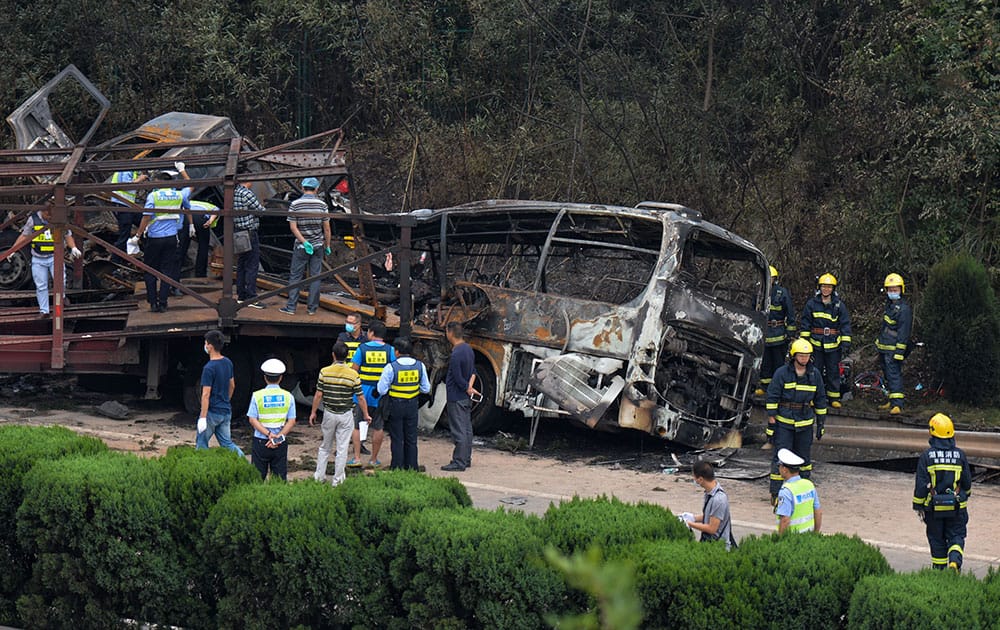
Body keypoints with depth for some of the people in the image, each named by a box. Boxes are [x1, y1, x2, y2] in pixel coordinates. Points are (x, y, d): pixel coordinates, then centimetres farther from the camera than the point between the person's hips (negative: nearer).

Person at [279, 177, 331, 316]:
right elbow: (327, 228, -2)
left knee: (295, 276, 5)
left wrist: (304, 242, -12)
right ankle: (312, 308, 8)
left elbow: (293, 227, -11)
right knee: (315, 277, 6)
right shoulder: (322, 204, -4)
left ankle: (291, 307, 4)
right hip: (318, 246, 1)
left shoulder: (295, 204, -6)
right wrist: (327, 245, 7)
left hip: (301, 247, -1)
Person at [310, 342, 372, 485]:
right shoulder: (353, 375, -8)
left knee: (324, 446, 15)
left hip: (329, 414, 1)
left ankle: (319, 476, 18)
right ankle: (337, 480, 9)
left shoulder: (325, 372, -8)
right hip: (346, 415, -1)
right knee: (342, 448, 5)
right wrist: (366, 415, 8)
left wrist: (313, 412, 6)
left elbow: (318, 395, -6)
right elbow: (361, 398, -5)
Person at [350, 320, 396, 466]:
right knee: (378, 427, 9)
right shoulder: (389, 350, -1)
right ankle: (374, 459, 15)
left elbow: (354, 370, -4)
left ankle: (356, 458, 2)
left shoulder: (362, 348, -4)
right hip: (381, 394, 1)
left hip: (363, 392, -1)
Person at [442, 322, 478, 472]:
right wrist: (470, 387, -2)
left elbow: (459, 379, -20)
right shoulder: (468, 349, 8)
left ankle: (459, 462, -3)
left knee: (459, 431, -6)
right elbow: (473, 371, 12)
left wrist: (468, 389, -4)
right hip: (466, 398, 10)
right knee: (466, 429, 15)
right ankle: (466, 459, 22)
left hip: (457, 398, -10)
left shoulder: (456, 354, -22)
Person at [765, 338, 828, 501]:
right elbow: (772, 397, -5)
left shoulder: (814, 374, 4)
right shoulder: (782, 373, -7)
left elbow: (820, 399, 12)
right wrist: (771, 422, -8)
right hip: (784, 422, -3)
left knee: (803, 456, 10)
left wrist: (821, 423, 12)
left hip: (805, 423, 3)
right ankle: (776, 494, -2)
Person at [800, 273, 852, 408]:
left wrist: (846, 343, -2)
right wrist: (804, 340, 4)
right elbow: (805, 323, 9)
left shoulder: (839, 305, 2)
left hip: (833, 344, 0)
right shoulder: (812, 303, 3)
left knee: (833, 371, 5)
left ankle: (834, 398, 13)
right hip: (816, 343, 0)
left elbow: (845, 324, 3)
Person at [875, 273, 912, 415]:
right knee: (888, 375, 15)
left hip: (893, 349, -10)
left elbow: (904, 332, -18)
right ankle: (891, 401, 23)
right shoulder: (889, 304, 16)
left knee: (894, 374, -14)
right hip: (884, 348, 10)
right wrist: (879, 341, 28)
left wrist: (899, 351, -21)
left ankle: (897, 405, -17)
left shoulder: (904, 309, -14)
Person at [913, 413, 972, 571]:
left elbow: (921, 484, -8)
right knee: (956, 536, 9)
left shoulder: (927, 456, -9)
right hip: (956, 506, 1)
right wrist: (965, 495, 26)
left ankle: (939, 569, 19)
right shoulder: (960, 455, -3)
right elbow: (967, 481, 6)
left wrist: (918, 505, 1)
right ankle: (955, 561, -14)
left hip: (934, 507, -1)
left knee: (937, 540, 12)